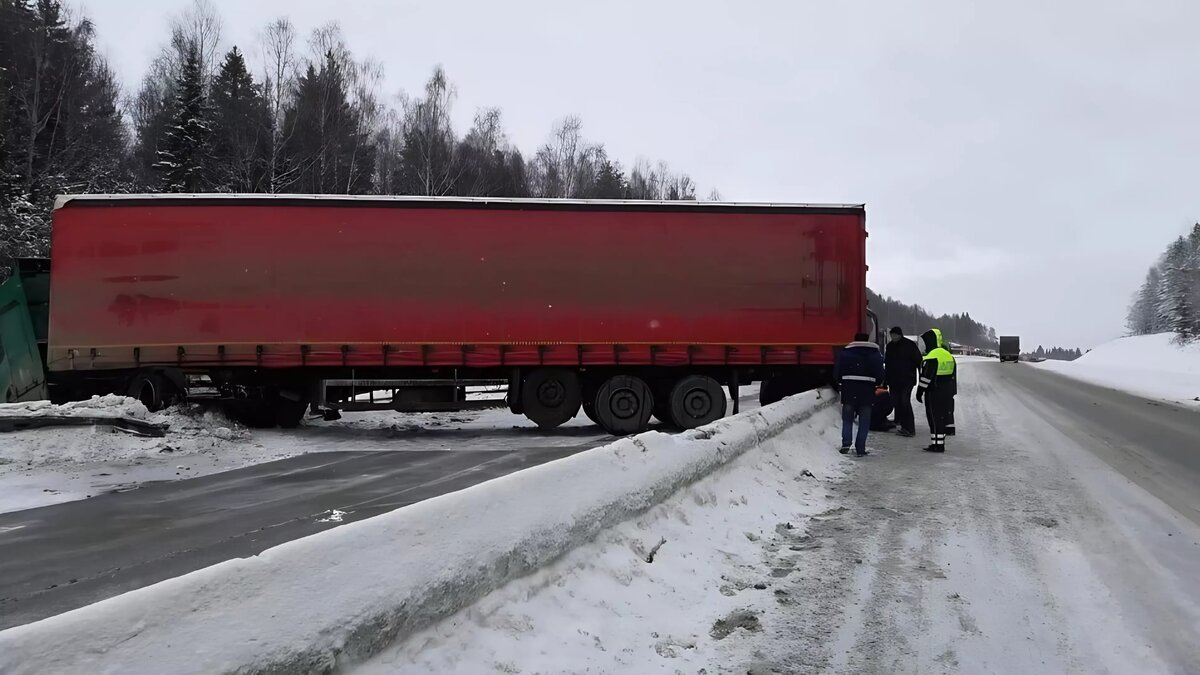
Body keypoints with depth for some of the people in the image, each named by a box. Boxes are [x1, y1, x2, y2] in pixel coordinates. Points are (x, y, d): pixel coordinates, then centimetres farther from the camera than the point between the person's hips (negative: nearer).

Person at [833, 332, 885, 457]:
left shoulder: (844, 353, 5)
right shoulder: (876, 355, 7)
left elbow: (836, 373, 1)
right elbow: (880, 376, 4)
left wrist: (839, 384, 17)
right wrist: (876, 384, 22)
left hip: (848, 390, 0)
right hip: (867, 390, 0)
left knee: (847, 418, 10)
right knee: (864, 421, 5)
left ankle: (846, 443, -7)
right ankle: (860, 449, 2)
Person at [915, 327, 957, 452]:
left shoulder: (932, 357, -15)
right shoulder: (949, 355, 14)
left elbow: (926, 376, -17)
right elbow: (953, 376, 18)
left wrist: (920, 391, -10)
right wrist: (952, 393, 23)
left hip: (934, 393, -8)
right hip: (947, 393, 9)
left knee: (934, 418, -4)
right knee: (942, 418, 13)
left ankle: (936, 444, -4)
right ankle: (941, 443, 16)